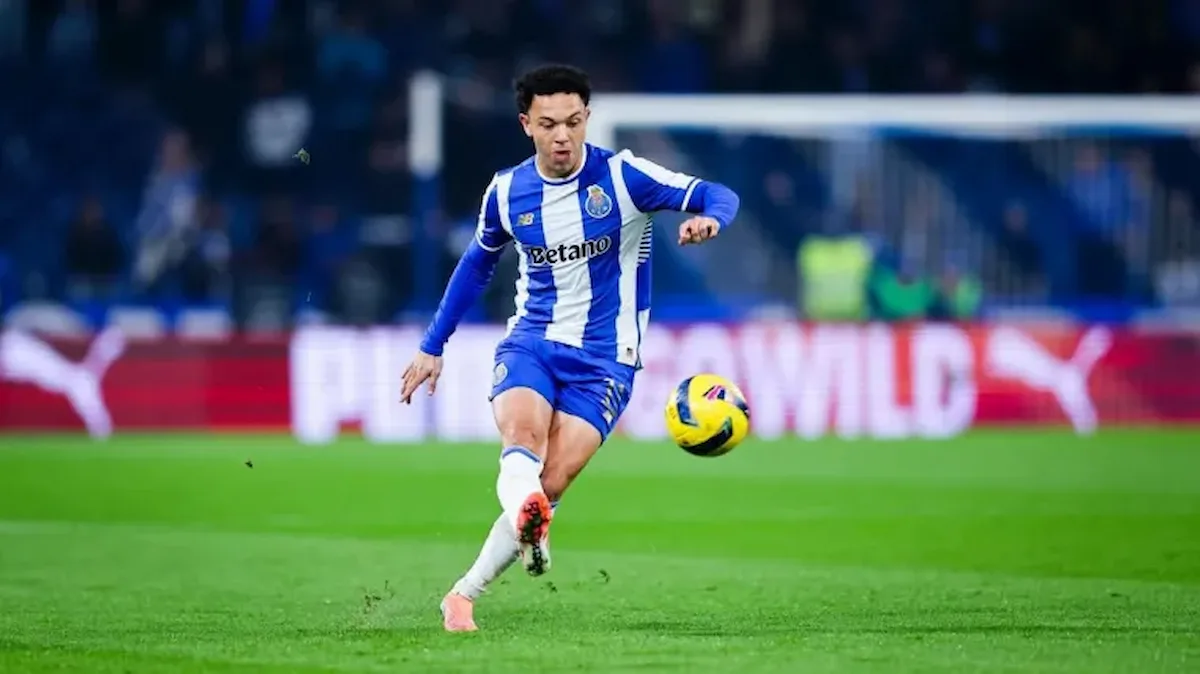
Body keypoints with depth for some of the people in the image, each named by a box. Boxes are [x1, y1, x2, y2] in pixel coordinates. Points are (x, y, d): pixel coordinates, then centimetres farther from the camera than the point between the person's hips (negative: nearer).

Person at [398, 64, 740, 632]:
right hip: (531, 342, 2)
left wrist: (707, 218, -38)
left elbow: (716, 196, -12)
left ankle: (464, 594, -5)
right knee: (523, 433, -32)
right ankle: (524, 510, -61)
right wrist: (432, 347, 24)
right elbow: (477, 263, 20)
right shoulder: (507, 192, 2)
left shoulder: (621, 176, -9)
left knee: (550, 484, -16)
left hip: (604, 356, -2)